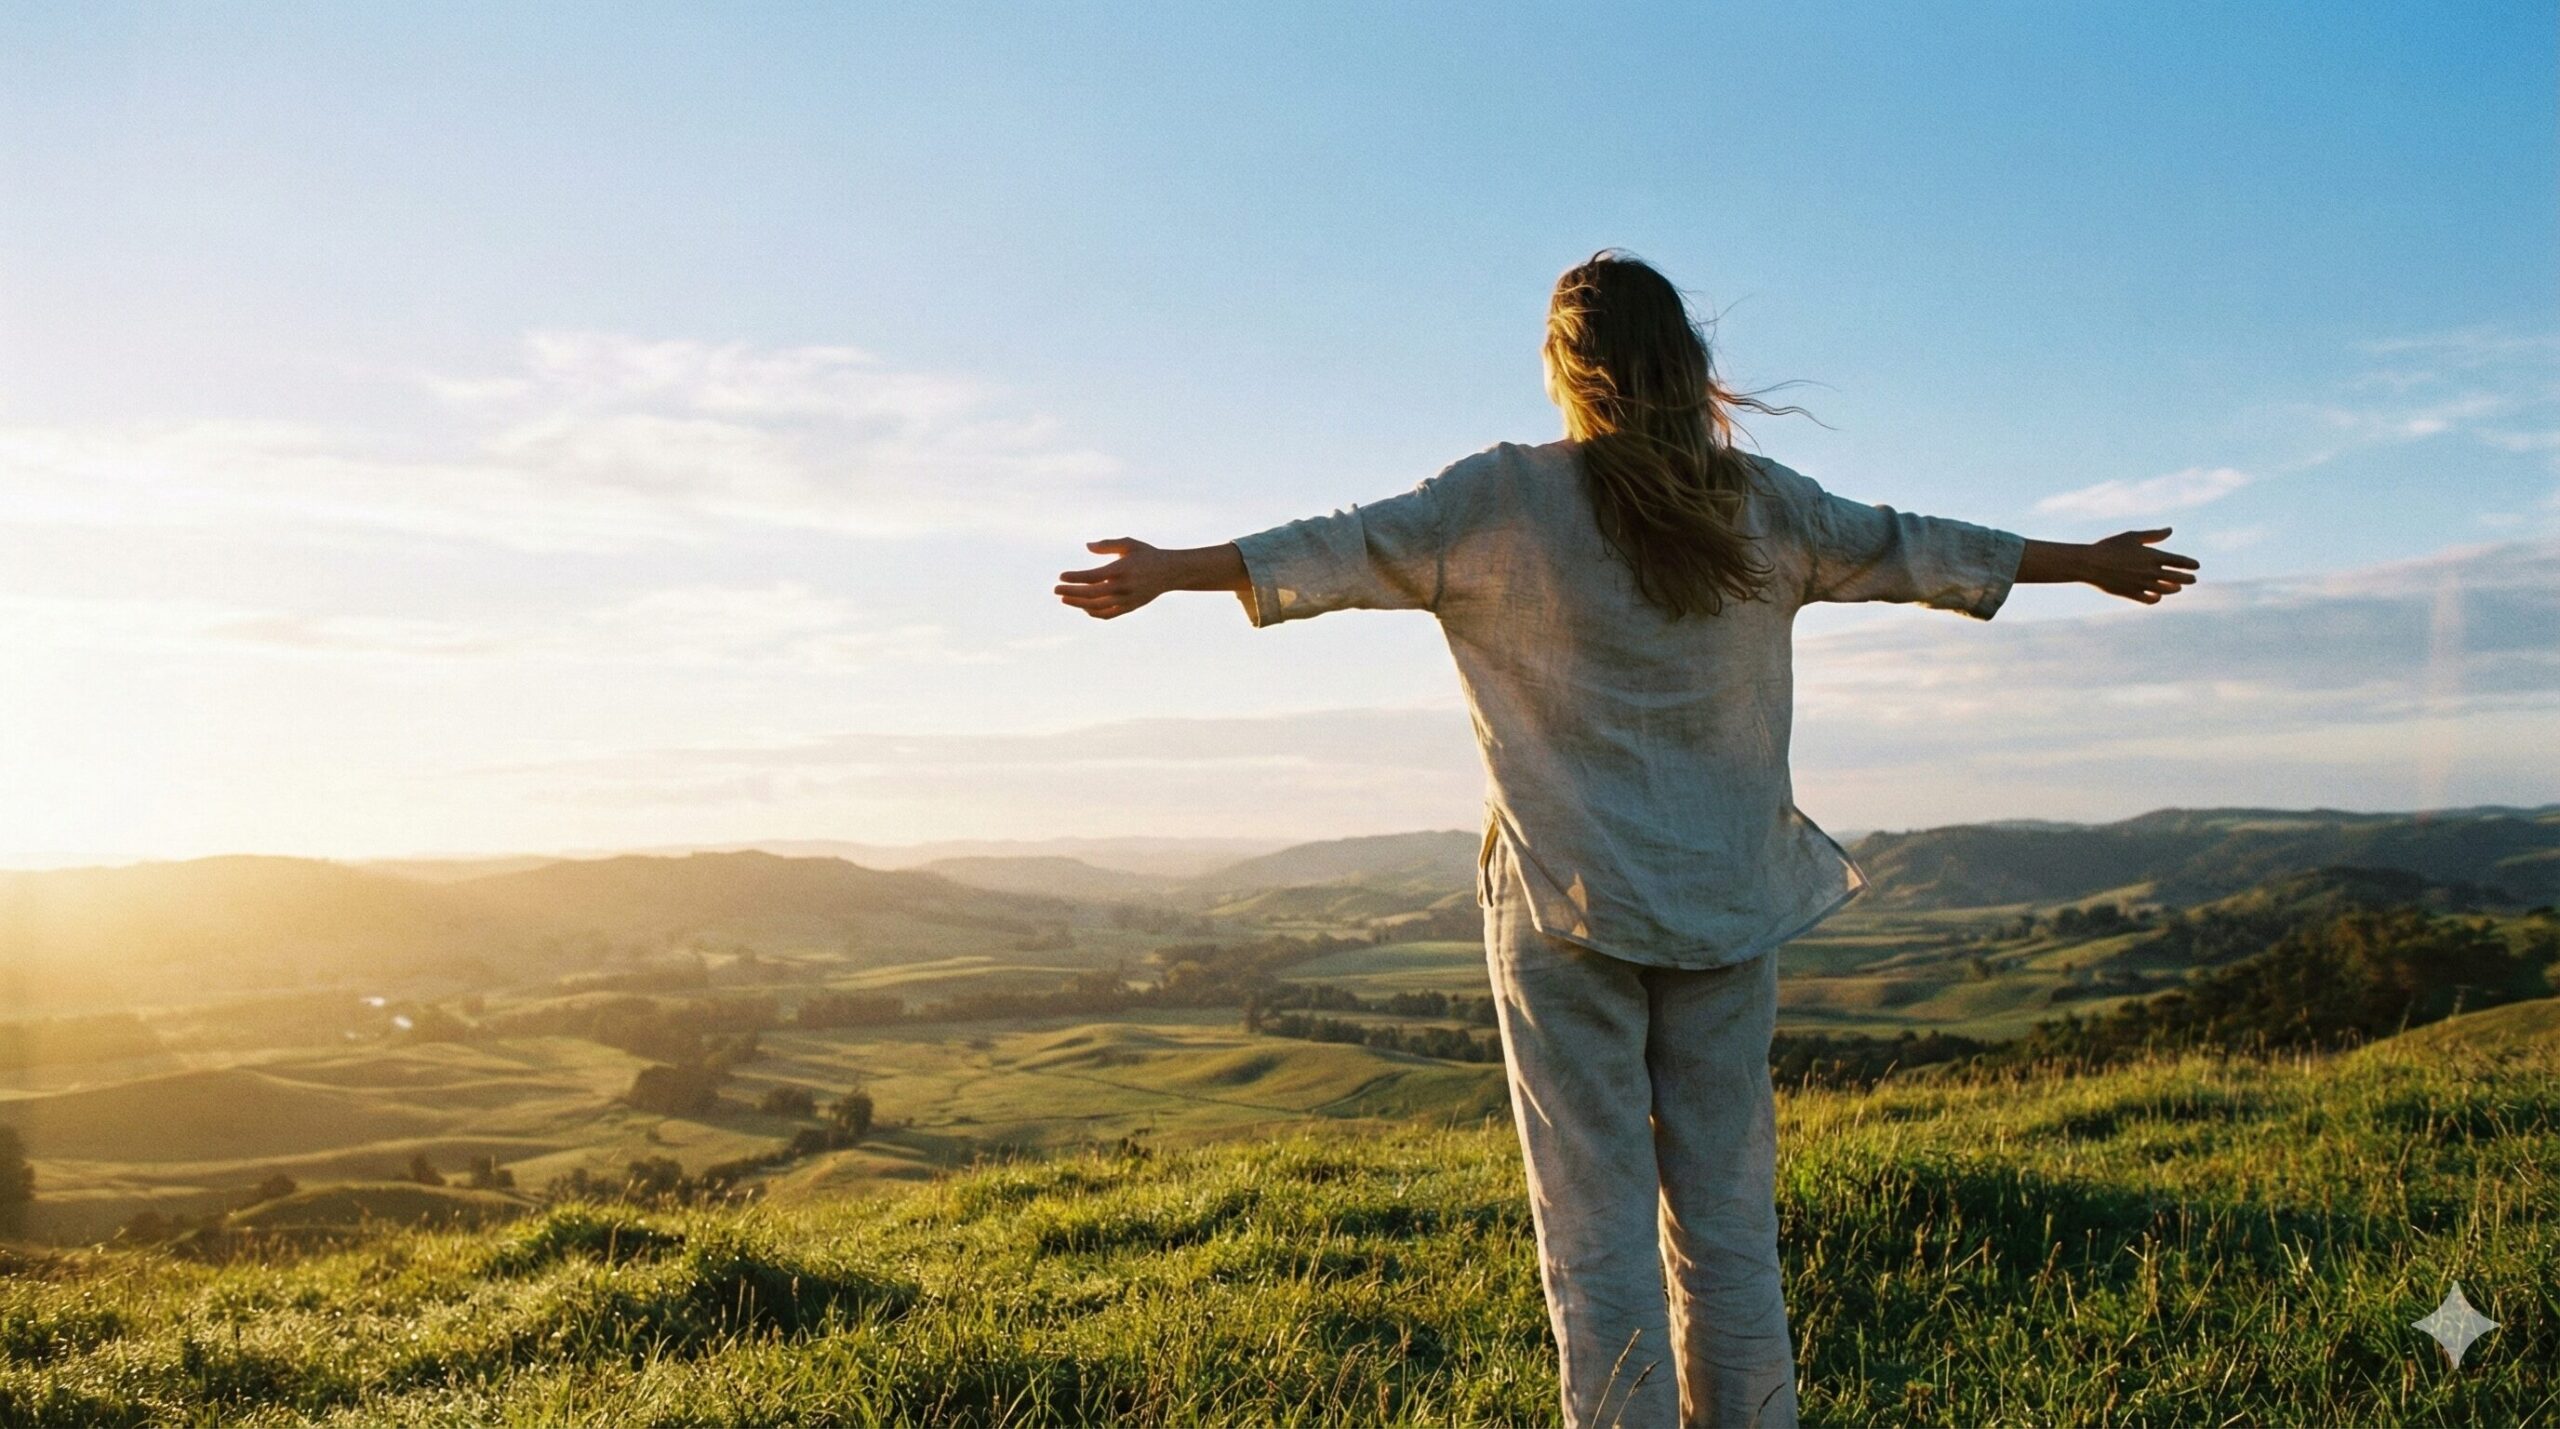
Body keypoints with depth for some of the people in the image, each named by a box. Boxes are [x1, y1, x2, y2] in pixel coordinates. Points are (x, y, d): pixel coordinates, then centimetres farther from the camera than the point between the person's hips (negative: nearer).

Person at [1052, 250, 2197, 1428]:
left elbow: (1343, 550, -6)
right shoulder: (1760, 505, 7)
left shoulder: (1506, 498, -4)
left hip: (1564, 905, -3)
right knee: (1729, 1222, 10)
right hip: (1728, 905, 3)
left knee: (1597, 1231, 2)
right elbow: (1918, 551, 17)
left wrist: (1166, 570, -1)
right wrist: (2094, 561, 31)